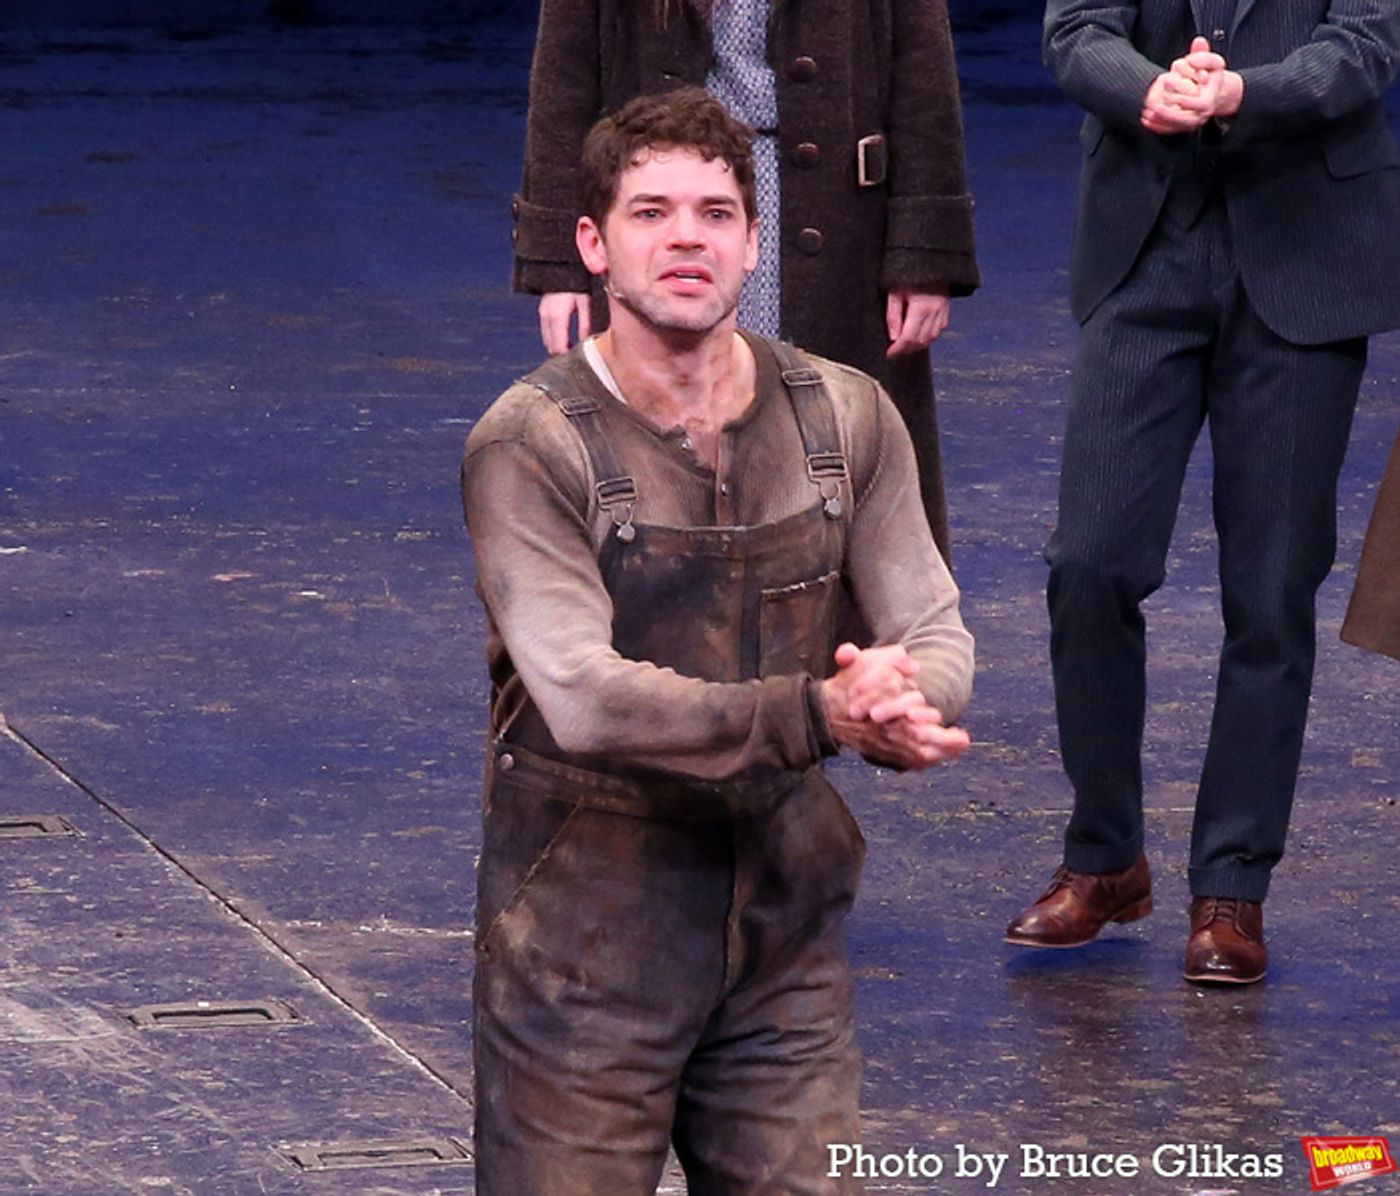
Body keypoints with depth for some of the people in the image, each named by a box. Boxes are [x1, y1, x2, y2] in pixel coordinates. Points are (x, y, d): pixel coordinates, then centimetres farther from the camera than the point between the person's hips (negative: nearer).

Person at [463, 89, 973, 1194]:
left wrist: (901, 696, -23)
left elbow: (939, 637, 2)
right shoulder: (531, 443, -12)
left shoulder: (845, 417, 5)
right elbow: (582, 697, -22)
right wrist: (823, 713, -26)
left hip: (786, 927, 5)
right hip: (588, 933, -4)